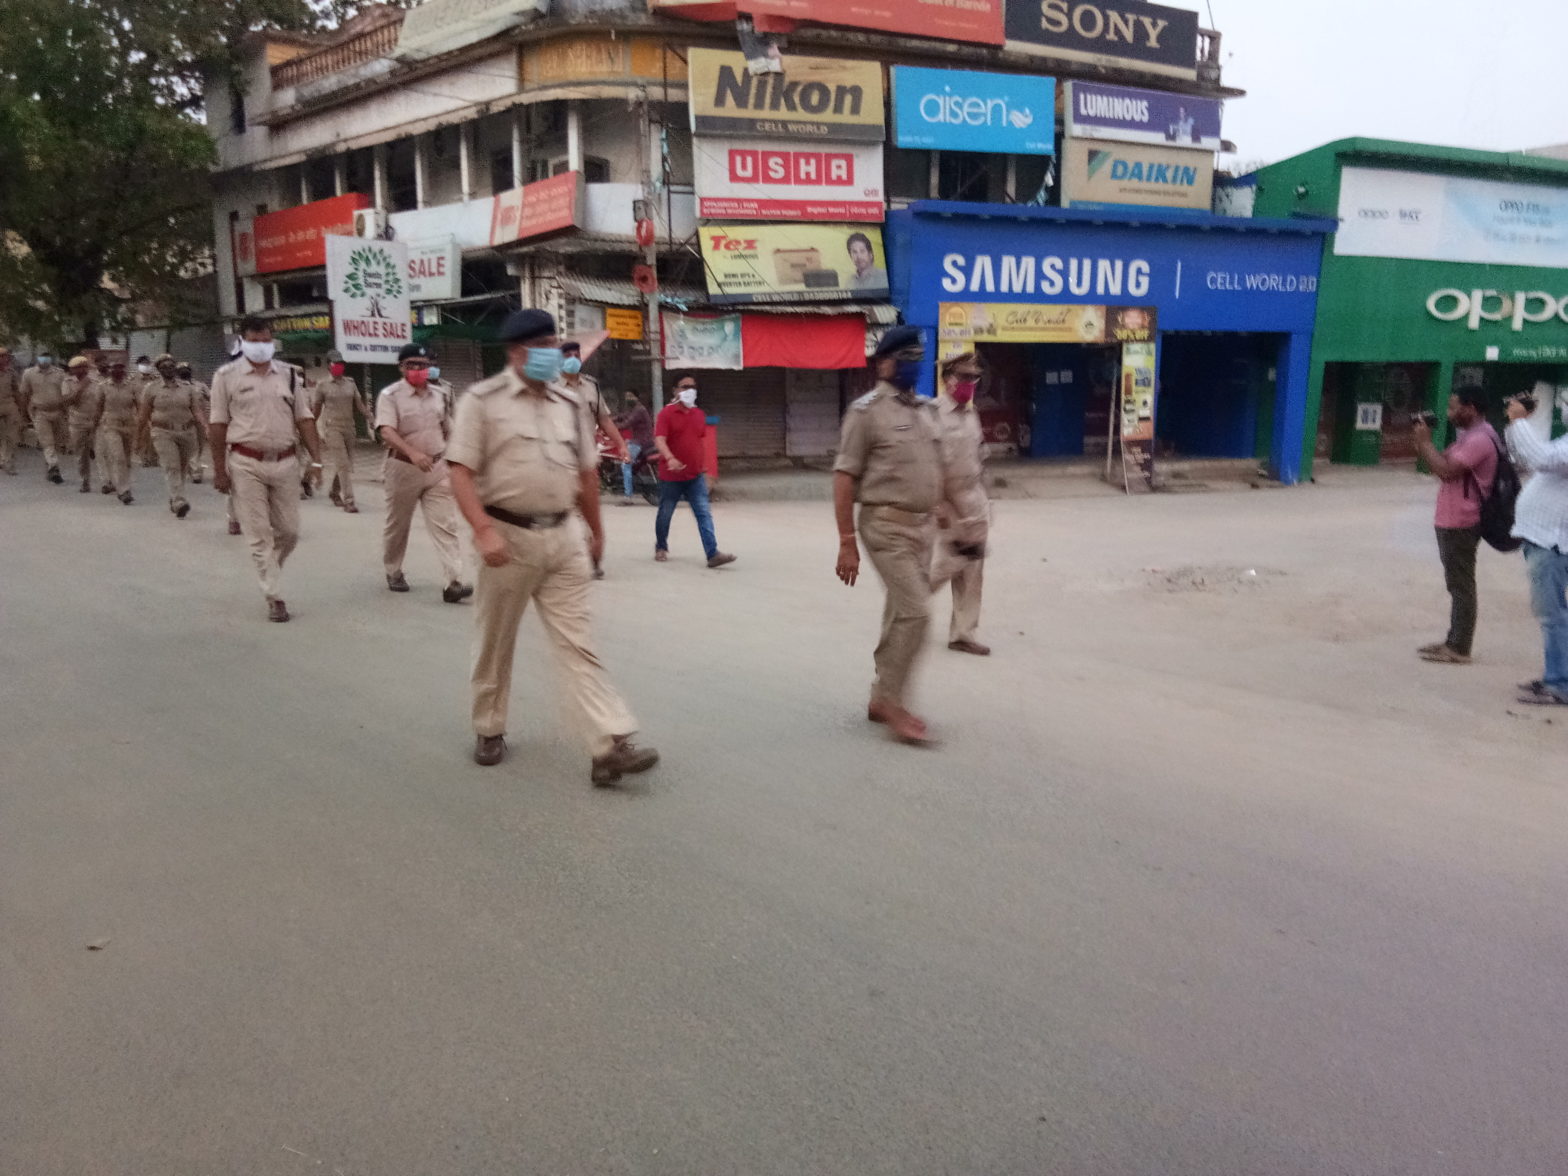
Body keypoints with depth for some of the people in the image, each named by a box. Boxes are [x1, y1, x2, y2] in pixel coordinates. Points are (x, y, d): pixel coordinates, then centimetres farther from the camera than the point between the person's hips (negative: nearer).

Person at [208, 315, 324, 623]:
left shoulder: (289, 374, 8)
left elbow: (304, 419, 8)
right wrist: (219, 470, -4)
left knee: (289, 531, 7)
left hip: (284, 462, 3)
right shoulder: (227, 376, -1)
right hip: (246, 464, -3)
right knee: (259, 534, 0)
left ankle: (269, 574, 33)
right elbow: (218, 425, -1)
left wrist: (316, 459, -1)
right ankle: (275, 597, 5)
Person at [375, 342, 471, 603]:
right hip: (404, 468, -3)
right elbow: (387, 432, -23)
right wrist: (413, 453, -38)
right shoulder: (390, 395, -9)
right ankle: (394, 573, 33)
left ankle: (452, 583, -13)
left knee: (445, 525, -7)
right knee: (397, 525, 12)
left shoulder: (438, 395, 9)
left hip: (437, 468, 4)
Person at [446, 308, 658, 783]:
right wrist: (484, 530, -22)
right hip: (509, 536, -3)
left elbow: (586, 472, 18)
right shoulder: (483, 401, -4)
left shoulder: (569, 404, 11)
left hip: (563, 537, 3)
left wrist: (596, 528, 23)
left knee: (578, 644, -1)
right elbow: (462, 471, -10)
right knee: (495, 643, 12)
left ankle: (610, 747, -7)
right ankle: (489, 731, 32)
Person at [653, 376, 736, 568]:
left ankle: (713, 554, -13)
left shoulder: (700, 414, 10)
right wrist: (670, 458, -39)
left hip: (695, 476, 4)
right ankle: (661, 548, 33)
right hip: (671, 476, -4)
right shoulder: (667, 413, -8)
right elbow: (659, 439, -21)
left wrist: (704, 469, 20)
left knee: (704, 515, -7)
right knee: (665, 515, 11)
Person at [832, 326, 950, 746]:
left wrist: (936, 526, 14)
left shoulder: (928, 411, 13)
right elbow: (844, 478, -11)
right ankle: (892, 703, -1)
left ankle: (881, 700, 24)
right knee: (916, 612, -13)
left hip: (921, 525, 7)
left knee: (901, 614, 12)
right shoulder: (867, 410, -9)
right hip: (886, 525, -7)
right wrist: (847, 543, -15)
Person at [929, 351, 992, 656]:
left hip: (975, 502, 7)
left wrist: (983, 501, 19)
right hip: (948, 504, -7)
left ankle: (963, 634, 14)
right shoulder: (933, 414, -13)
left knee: (972, 571, 7)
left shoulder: (972, 414, 13)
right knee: (949, 561, -6)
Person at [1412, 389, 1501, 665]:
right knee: (1457, 585, 15)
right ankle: (1454, 641, 23)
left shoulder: (1480, 439, -19)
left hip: (1460, 524, -11)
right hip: (1453, 522, 11)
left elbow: (1446, 470, -25)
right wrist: (1422, 442, 3)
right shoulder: (1470, 436, 16)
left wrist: (1425, 441, -15)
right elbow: (1444, 464, 16)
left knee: (1461, 586, -6)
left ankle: (1458, 649, -2)